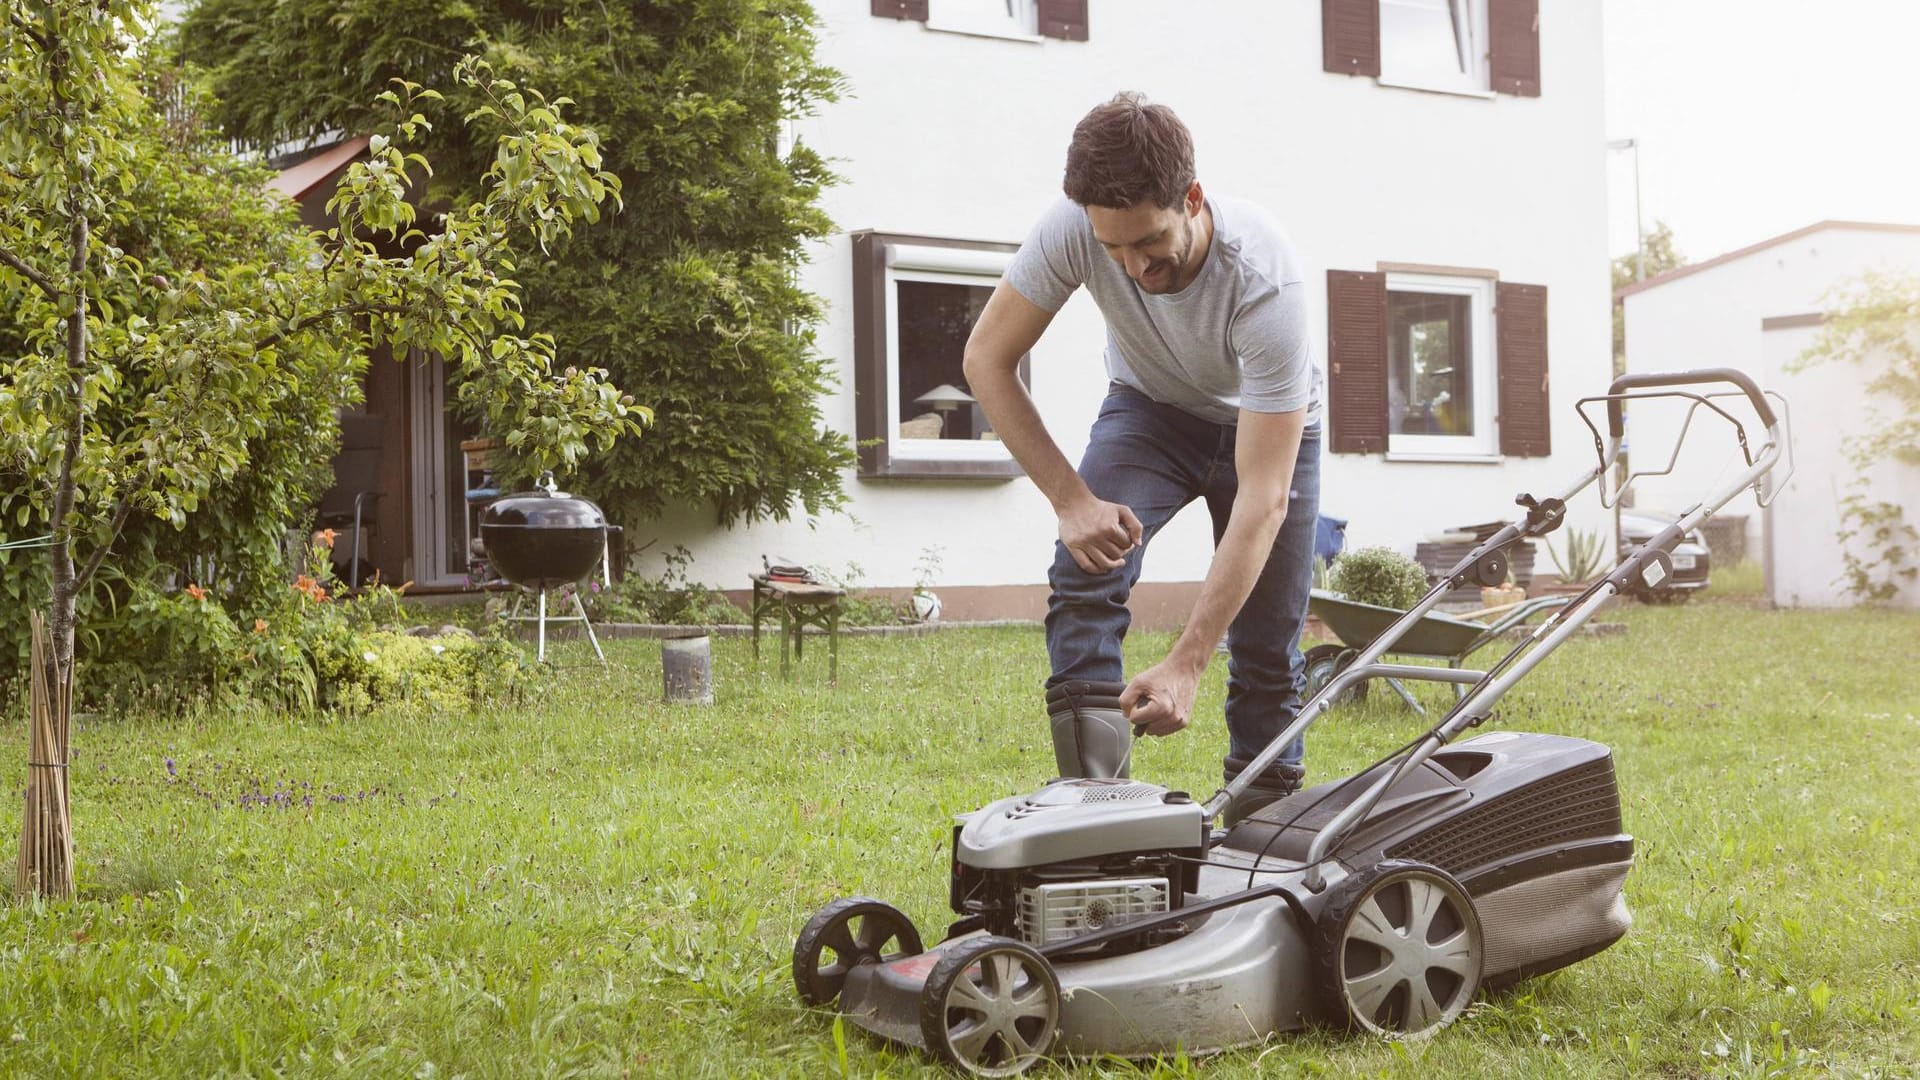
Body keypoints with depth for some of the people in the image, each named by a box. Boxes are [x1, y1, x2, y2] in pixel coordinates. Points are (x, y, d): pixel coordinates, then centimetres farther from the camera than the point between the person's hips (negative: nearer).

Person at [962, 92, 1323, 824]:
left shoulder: (1266, 282, -39)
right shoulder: (1074, 229, -32)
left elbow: (1264, 497, -40)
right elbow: (987, 359, -18)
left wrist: (1186, 663, -45)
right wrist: (1071, 499, -27)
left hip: (1267, 425, -1)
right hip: (1149, 408, 2)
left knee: (1268, 647, -5)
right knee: (1086, 568, -25)